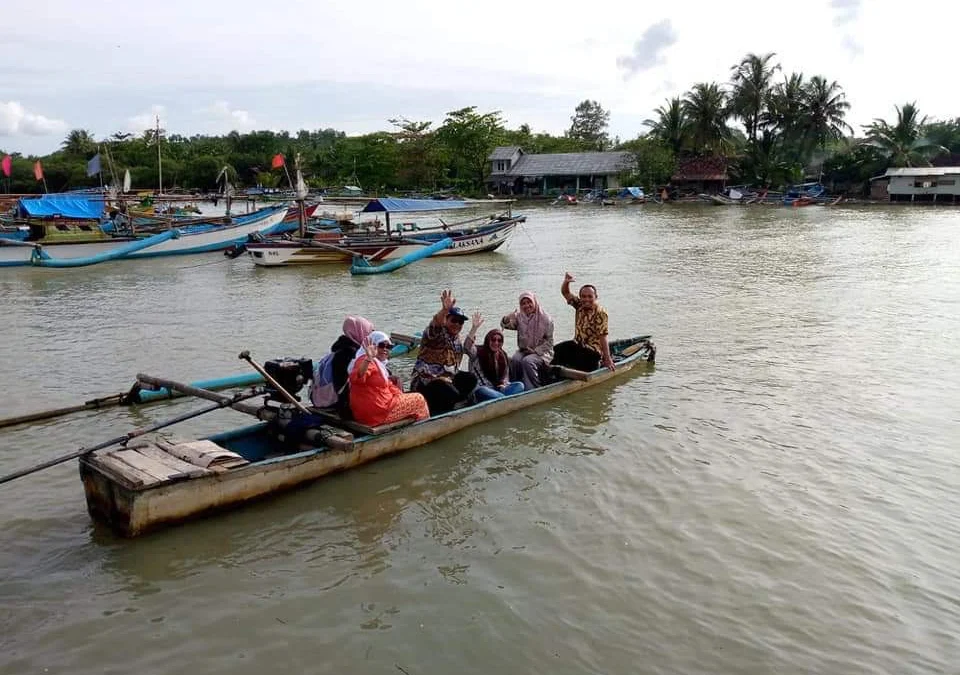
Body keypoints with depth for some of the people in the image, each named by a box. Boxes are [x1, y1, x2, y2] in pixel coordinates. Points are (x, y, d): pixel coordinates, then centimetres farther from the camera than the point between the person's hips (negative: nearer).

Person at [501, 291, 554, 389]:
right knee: (514, 360, -27)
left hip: (541, 352, -4)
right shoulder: (519, 316, 7)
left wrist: (536, 350, -14)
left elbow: (549, 341, -4)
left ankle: (533, 390, -24)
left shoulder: (545, 318, -5)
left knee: (527, 361, -32)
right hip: (523, 350, 4)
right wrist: (507, 319, -26)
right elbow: (504, 325, -3)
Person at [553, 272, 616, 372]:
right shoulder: (579, 305, 3)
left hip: (593, 353, -7)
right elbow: (565, 292, 6)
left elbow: (602, 337, -20)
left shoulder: (600, 313, -15)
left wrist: (607, 359, -23)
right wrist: (566, 282, -17)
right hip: (579, 349, 7)